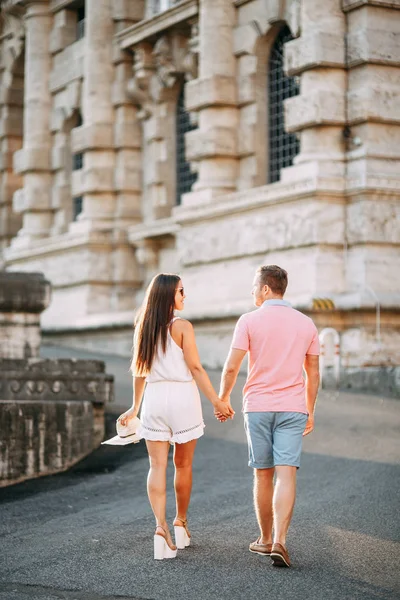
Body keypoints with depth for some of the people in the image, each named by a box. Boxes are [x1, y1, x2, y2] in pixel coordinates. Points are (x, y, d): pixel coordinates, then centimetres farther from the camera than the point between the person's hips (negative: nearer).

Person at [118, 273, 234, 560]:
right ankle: (181, 523, 25)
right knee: (183, 464, 12)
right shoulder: (182, 327, -8)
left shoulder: (143, 327, 7)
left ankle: (161, 526, -15)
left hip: (154, 398, 3)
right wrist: (217, 401, -8)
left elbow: (139, 371, 13)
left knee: (158, 466, 0)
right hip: (182, 397, -3)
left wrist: (135, 407, 23)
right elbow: (195, 368, -11)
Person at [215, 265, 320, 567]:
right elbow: (313, 374, 9)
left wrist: (223, 400, 8)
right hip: (293, 408, 1)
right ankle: (279, 541, -19)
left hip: (258, 406, -1)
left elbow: (231, 367, -7)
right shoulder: (306, 324, 6)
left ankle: (265, 539, 22)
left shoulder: (249, 321, -4)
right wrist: (310, 412, 18)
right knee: (286, 475, -6)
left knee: (263, 475, 11)